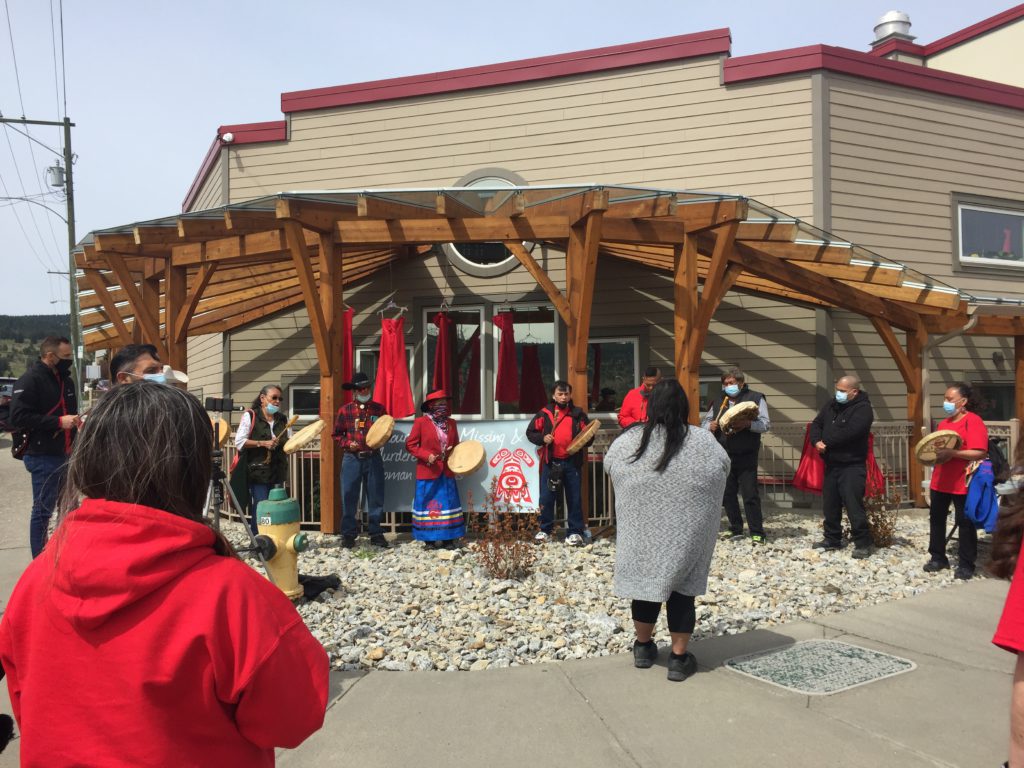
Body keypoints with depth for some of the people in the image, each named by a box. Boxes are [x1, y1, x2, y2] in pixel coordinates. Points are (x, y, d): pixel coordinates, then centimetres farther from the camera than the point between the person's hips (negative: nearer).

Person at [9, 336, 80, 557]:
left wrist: (75, 421, 9)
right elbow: (19, 417, -21)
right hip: (43, 457, -8)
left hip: (65, 455, 8)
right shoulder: (30, 380, -12)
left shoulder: (65, 380, 14)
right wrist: (59, 422, -22)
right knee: (43, 510, -1)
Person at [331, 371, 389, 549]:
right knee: (349, 498, 0)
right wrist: (347, 443, -10)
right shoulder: (345, 410, 4)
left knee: (376, 497, 4)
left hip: (373, 459, 1)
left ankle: (376, 533, 14)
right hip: (352, 459, -1)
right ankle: (348, 534, 11)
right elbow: (336, 434, 7)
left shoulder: (379, 409, 6)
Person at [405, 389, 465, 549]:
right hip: (428, 472, -5)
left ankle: (449, 539, 12)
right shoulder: (421, 422, -6)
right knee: (428, 504, 2)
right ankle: (430, 539, 11)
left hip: (447, 472, 5)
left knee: (449, 504, 5)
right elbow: (410, 444, -6)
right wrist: (426, 456, -17)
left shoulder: (451, 423, 9)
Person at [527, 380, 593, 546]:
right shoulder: (545, 413, 2)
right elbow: (530, 432, 6)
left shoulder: (578, 414, 5)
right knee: (546, 497, 4)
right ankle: (545, 529, 19)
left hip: (572, 463, 0)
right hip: (551, 462, 0)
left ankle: (575, 532, 14)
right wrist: (542, 438, -11)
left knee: (574, 498, 5)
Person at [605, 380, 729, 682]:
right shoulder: (702, 441, -10)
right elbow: (723, 470, 5)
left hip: (641, 532, 2)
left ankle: (643, 647, 32)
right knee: (681, 591, 10)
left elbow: (609, 466, 9)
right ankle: (679, 658, 18)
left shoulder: (629, 441, -7)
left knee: (645, 585, 17)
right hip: (686, 534, -1)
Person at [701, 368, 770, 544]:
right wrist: (710, 426, -8)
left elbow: (766, 424, -8)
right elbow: (705, 421, 16)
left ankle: (757, 533, 1)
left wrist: (748, 424, -27)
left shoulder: (755, 398, 0)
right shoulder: (719, 401, 15)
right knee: (728, 494, 10)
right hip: (724, 455, 5)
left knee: (750, 494, -6)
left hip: (746, 456, -5)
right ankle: (735, 528, 23)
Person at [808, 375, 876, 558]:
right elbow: (817, 423, 9)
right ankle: (832, 539, 27)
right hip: (831, 465, 8)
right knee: (830, 504, 14)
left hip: (852, 466, -8)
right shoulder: (831, 404, 10)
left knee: (853, 505, -10)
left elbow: (848, 433, -26)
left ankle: (864, 543, 1)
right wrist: (816, 441, -12)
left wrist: (826, 442, -13)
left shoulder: (863, 408, -14)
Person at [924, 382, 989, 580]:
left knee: (965, 523, 3)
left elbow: (980, 453, -21)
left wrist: (952, 453, -25)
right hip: (940, 481, 8)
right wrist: (934, 455, 0)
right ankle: (938, 557, 23)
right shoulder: (943, 423, 12)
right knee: (936, 518, 12)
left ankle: (966, 564, 12)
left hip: (963, 483, -8)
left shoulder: (973, 421, -12)